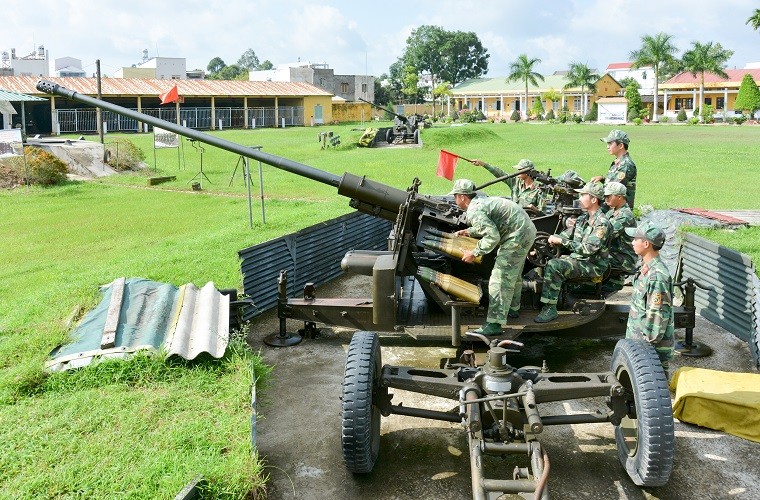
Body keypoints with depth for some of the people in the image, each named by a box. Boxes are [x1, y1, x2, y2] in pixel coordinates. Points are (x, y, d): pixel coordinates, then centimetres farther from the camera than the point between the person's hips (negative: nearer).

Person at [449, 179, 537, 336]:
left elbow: (493, 236, -25)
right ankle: (512, 309, 45)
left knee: (500, 279, -11)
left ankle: (494, 324, -12)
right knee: (514, 275, 27)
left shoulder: (474, 211, -18)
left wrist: (474, 253, -17)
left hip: (517, 236, -11)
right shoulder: (481, 202, 14)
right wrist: (468, 232, 23)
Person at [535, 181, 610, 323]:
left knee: (553, 266, -29)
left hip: (593, 265, -9)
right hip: (576, 258, 9)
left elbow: (589, 249, -25)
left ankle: (550, 309, -26)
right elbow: (566, 235, 17)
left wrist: (562, 241, -25)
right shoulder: (583, 218, 13)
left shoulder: (602, 223, -16)